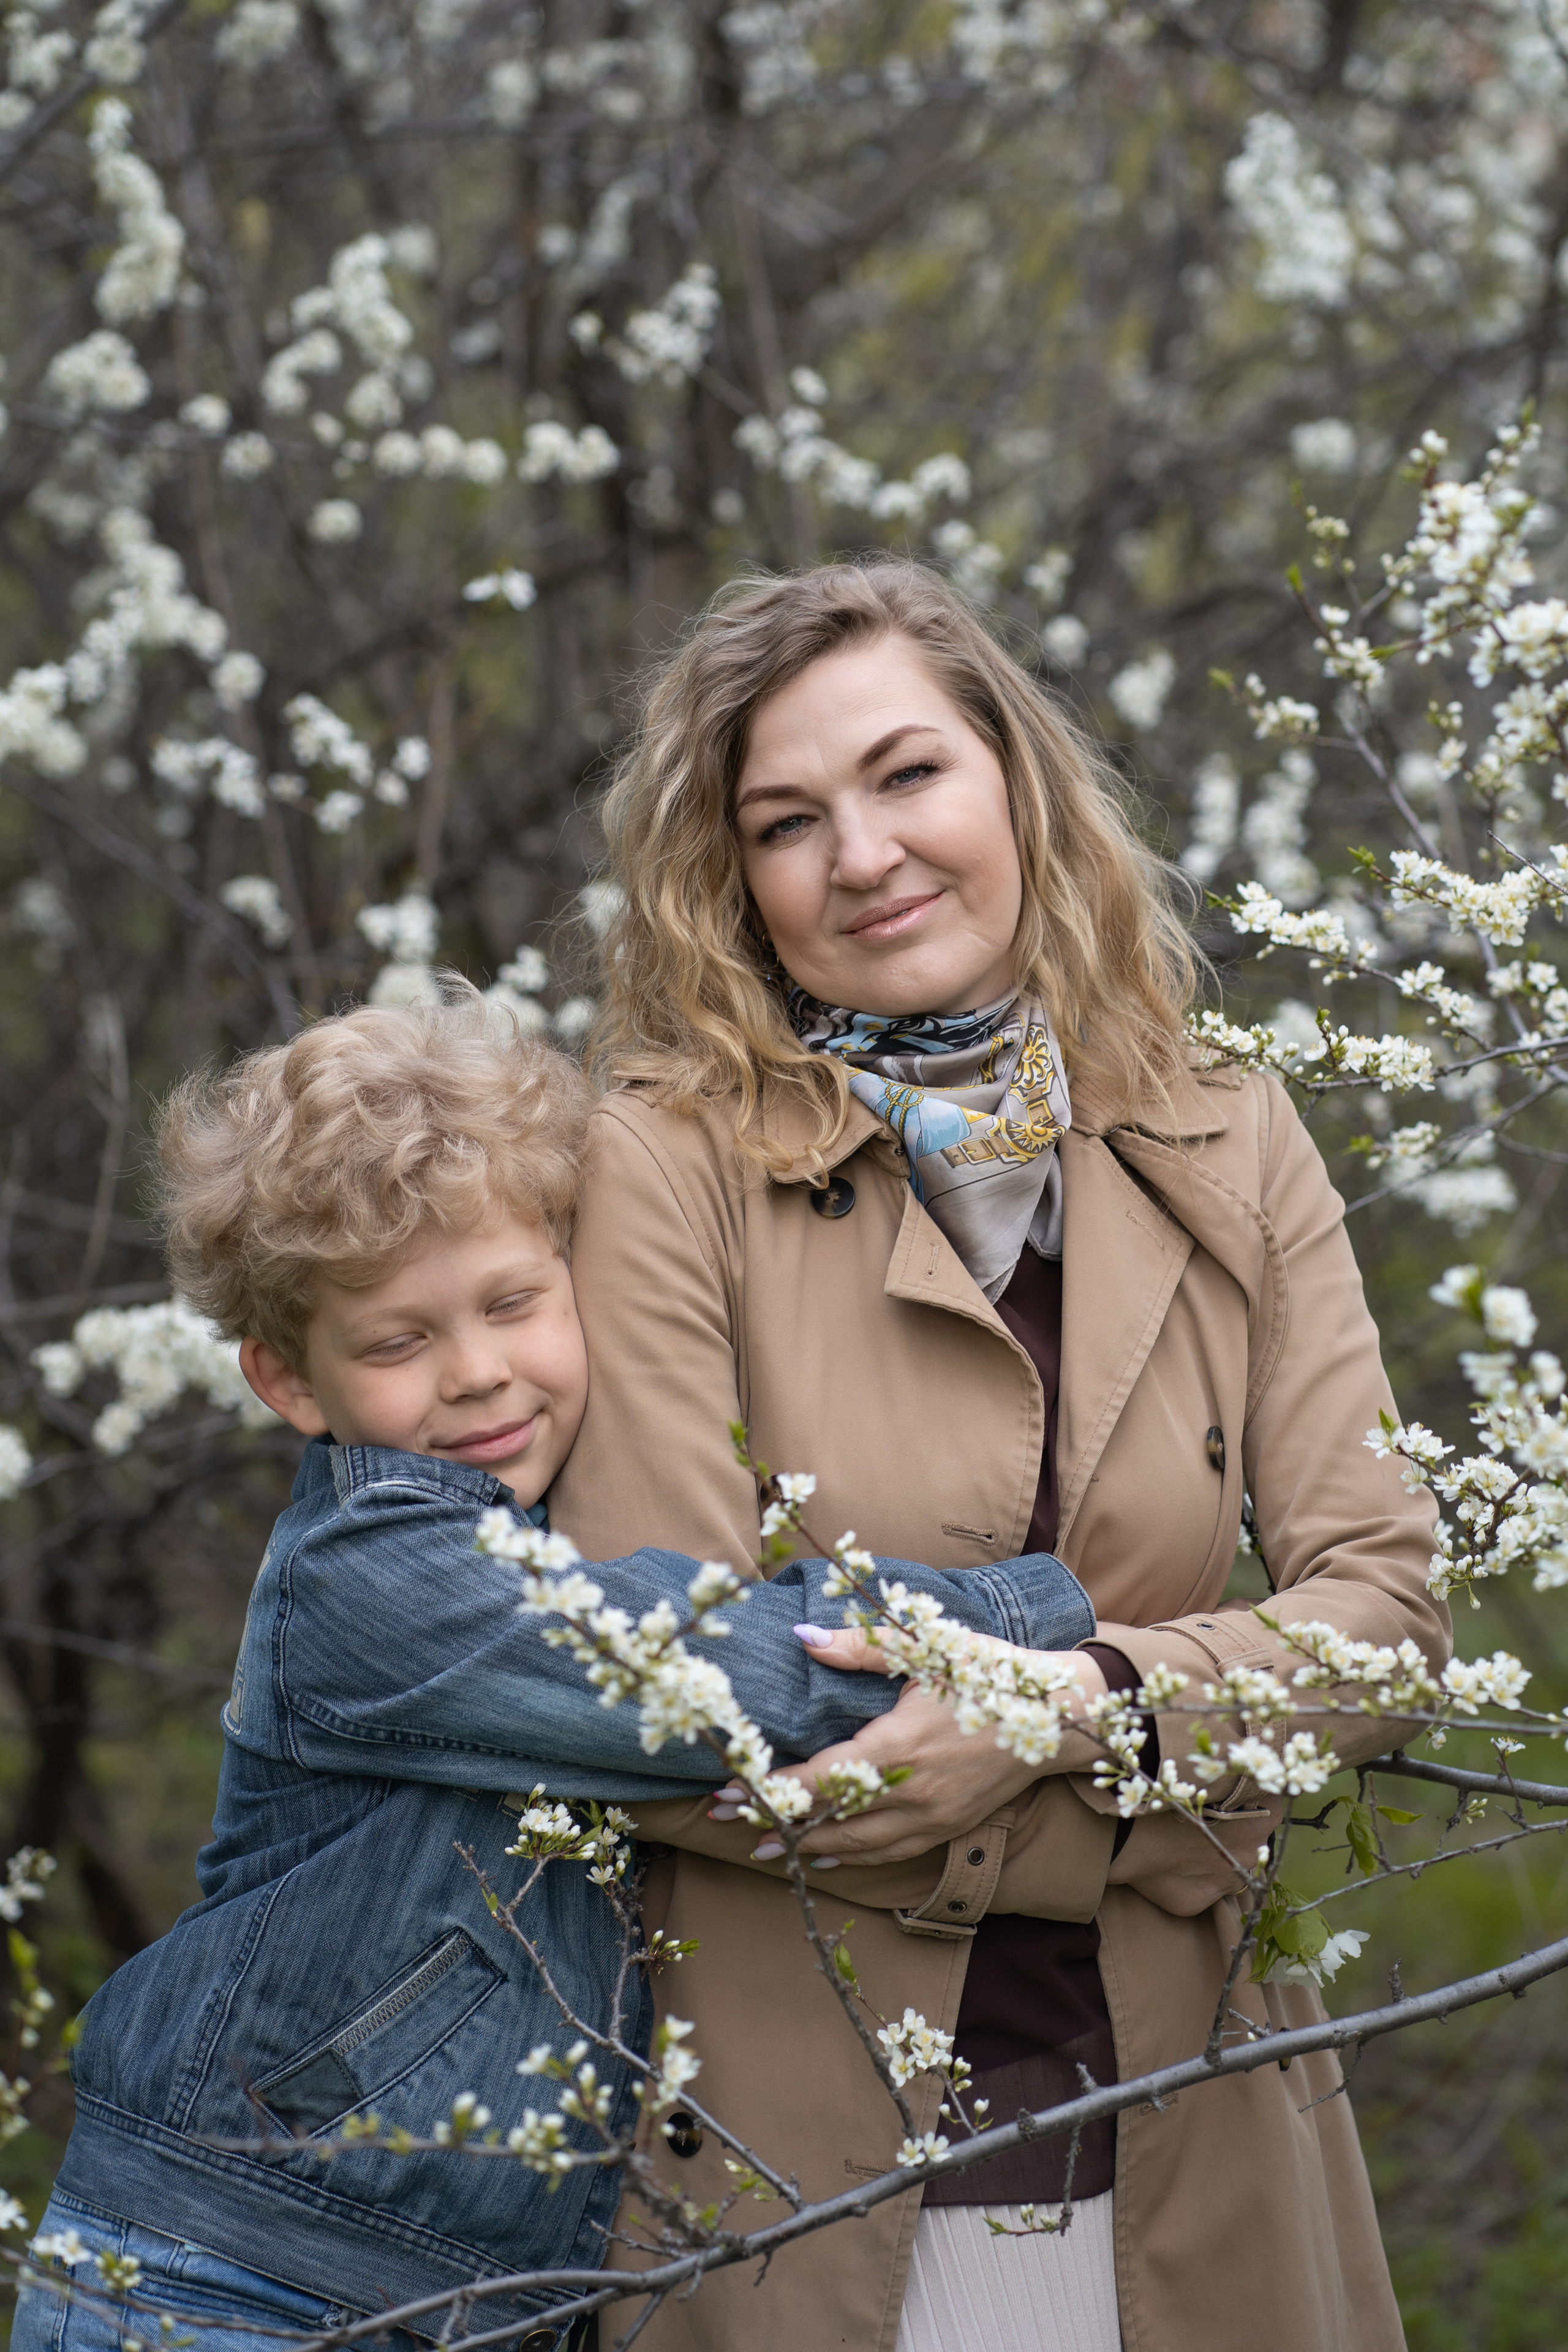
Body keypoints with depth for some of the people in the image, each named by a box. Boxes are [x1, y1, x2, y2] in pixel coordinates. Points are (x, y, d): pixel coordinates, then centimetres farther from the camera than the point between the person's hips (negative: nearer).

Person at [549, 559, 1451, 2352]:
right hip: (802, 2178, -3)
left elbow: (1384, 1606, -2)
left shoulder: (1227, 1150, 5)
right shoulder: (669, 1163, -9)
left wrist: (1074, 1699, -21)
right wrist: (1174, 1817, -13)